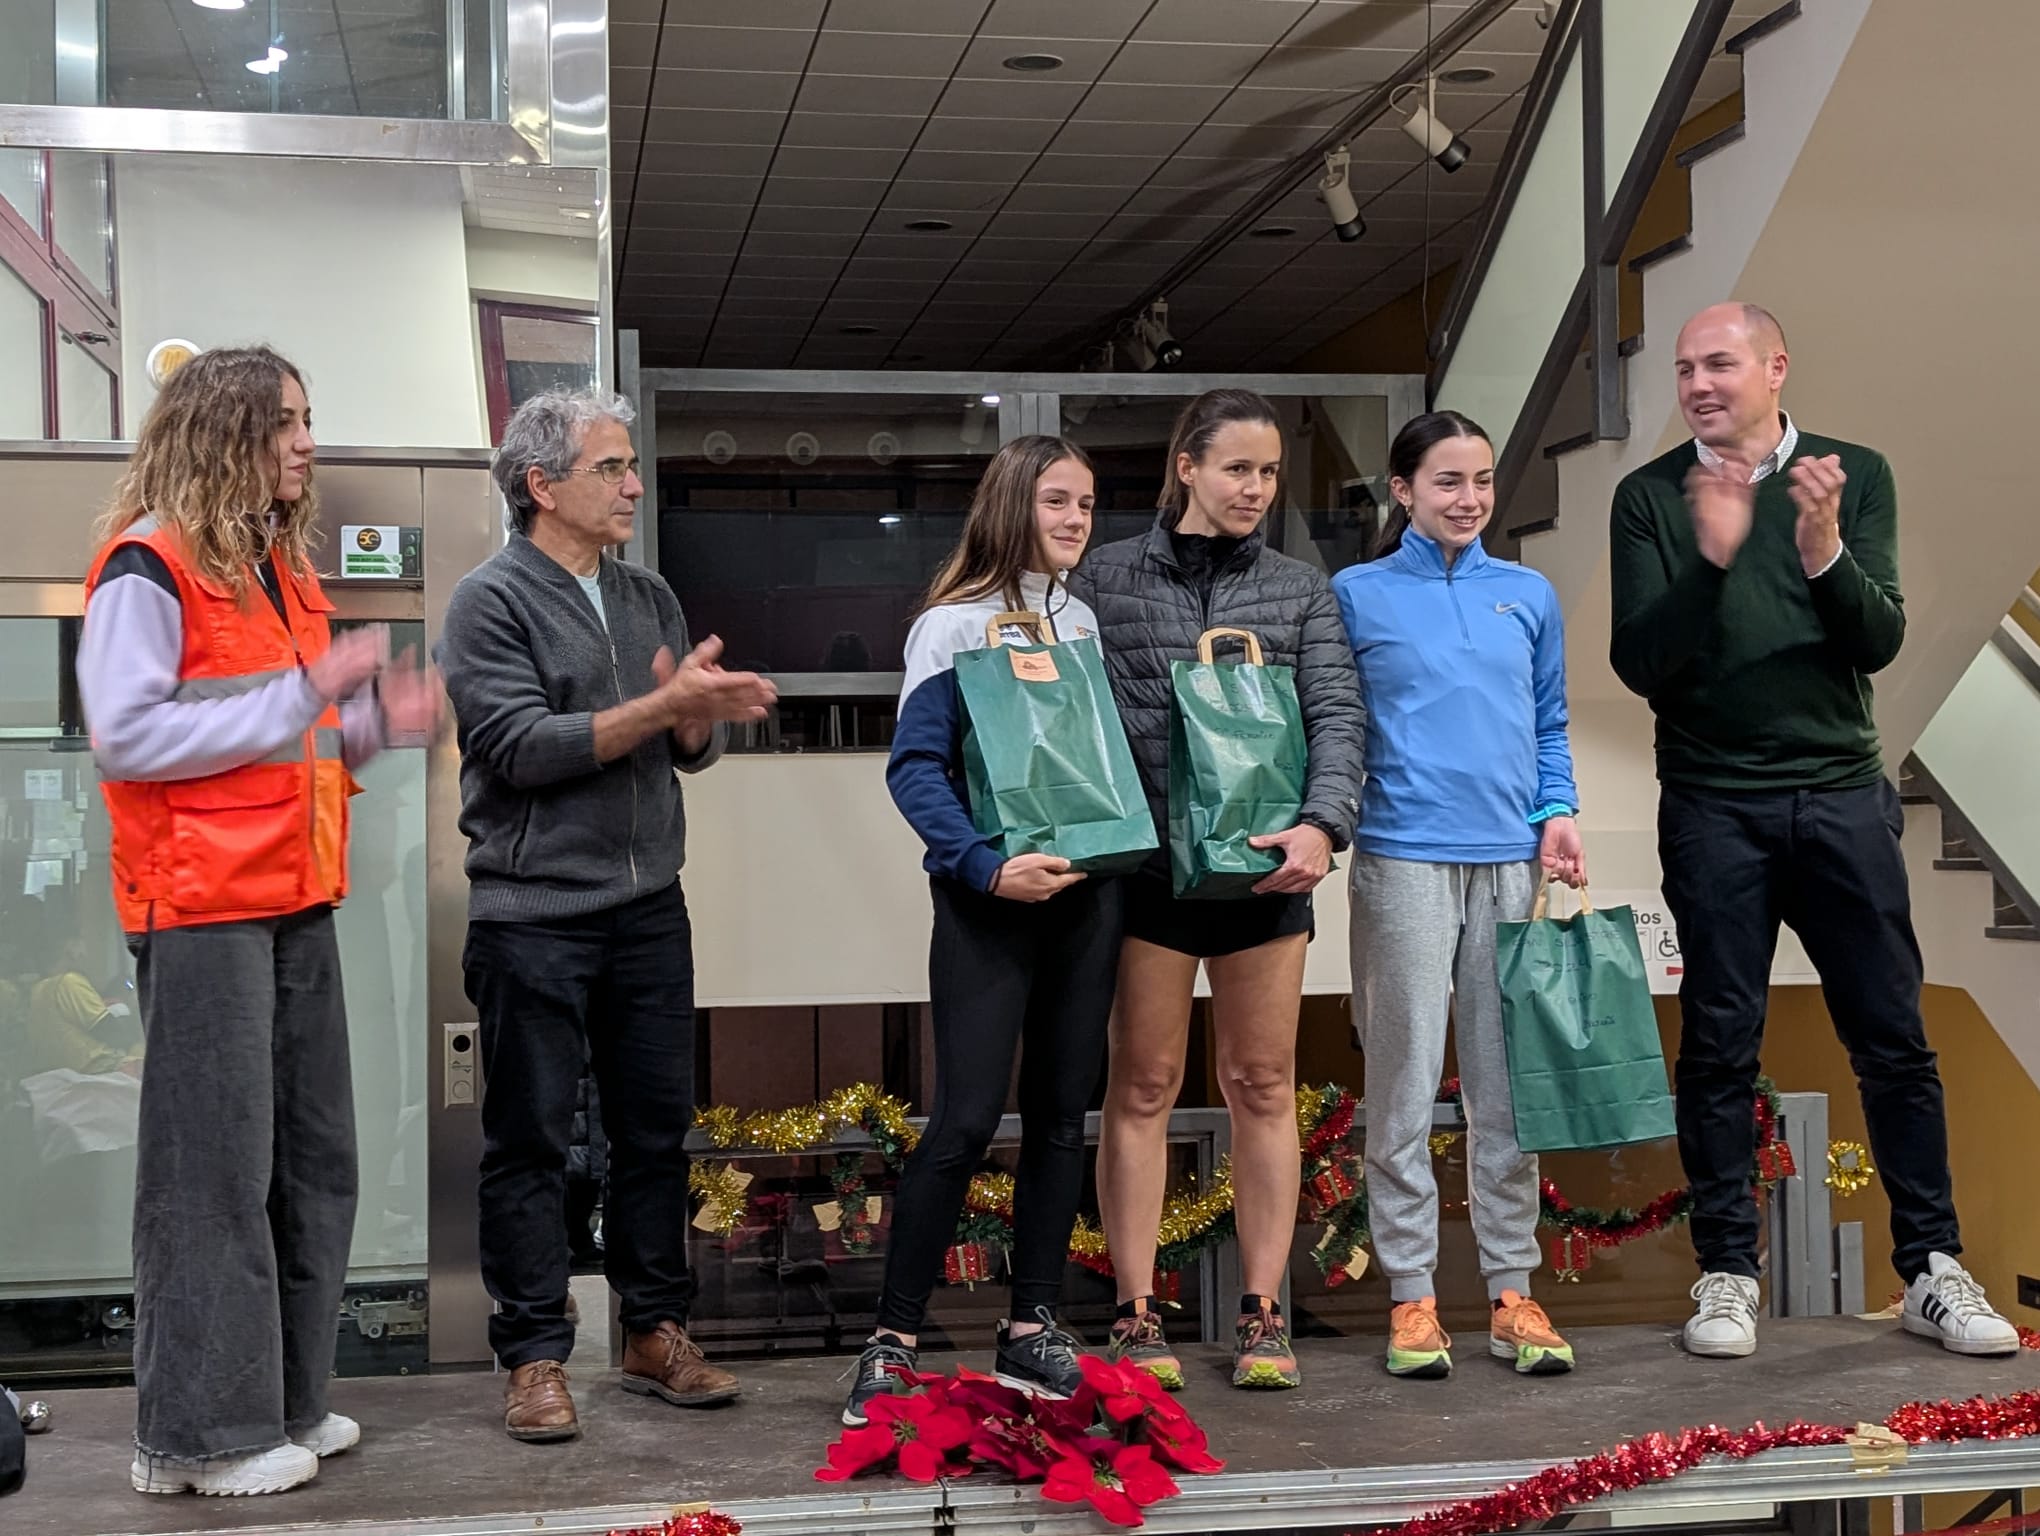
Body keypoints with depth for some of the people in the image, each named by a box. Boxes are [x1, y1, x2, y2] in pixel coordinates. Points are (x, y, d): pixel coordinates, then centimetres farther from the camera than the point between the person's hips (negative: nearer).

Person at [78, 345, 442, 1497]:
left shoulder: (277, 567, 18)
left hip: (297, 904, 9)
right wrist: (302, 693, -18)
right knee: (213, 1167, -5)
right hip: (201, 909, -9)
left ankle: (287, 1398, 21)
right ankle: (198, 1432, 3)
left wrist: (372, 721, 5)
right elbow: (125, 736, -18)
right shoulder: (149, 567, -9)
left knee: (313, 1162, 10)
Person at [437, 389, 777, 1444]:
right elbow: (520, 746, -16)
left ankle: (656, 1334, 22)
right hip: (534, 914, -6)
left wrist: (701, 708, -11)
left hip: (649, 909, 6)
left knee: (657, 1127, 10)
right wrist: (663, 704, -18)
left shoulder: (650, 598, 13)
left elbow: (694, 748, 12)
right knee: (531, 1140, 1)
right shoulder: (492, 599, -5)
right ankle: (534, 1357, 10)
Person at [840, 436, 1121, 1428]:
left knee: (1061, 1113, 7)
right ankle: (893, 1339, 0)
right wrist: (987, 866, -23)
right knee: (966, 1119, -9)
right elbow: (914, 768, -12)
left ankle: (1032, 1329, 15)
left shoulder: (1088, 622, 13)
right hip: (989, 898, -5)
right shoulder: (953, 624, -4)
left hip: (1087, 891, 6)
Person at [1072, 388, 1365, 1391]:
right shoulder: (1108, 579, 5)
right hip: (1146, 863, -2)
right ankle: (1137, 1313, 9)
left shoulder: (1301, 592, 10)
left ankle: (1262, 1311, 13)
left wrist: (1323, 824, -17)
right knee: (1142, 1085, 2)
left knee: (1263, 1085, 6)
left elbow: (1338, 715, 0)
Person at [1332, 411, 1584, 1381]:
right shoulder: (1358, 596, 4)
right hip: (1403, 858, -3)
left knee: (1508, 1083, 5)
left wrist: (1557, 811, 2)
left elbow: (1549, 725, 16)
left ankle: (1511, 1291, 13)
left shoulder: (1529, 596, 13)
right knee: (1405, 1082, 0)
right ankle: (1410, 1294, 8)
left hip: (1509, 861, 3)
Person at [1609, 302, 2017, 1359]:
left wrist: (1825, 552, -20)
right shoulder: (1651, 498, 1)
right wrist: (1711, 558, -21)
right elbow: (1639, 664, -7)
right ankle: (1727, 1272, 11)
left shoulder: (1856, 476, 3)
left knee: (1894, 1036, 3)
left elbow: (1880, 644, -3)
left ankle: (1932, 1269, 13)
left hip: (1842, 794, 1)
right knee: (1720, 1044, 2)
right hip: (1712, 806, -1)